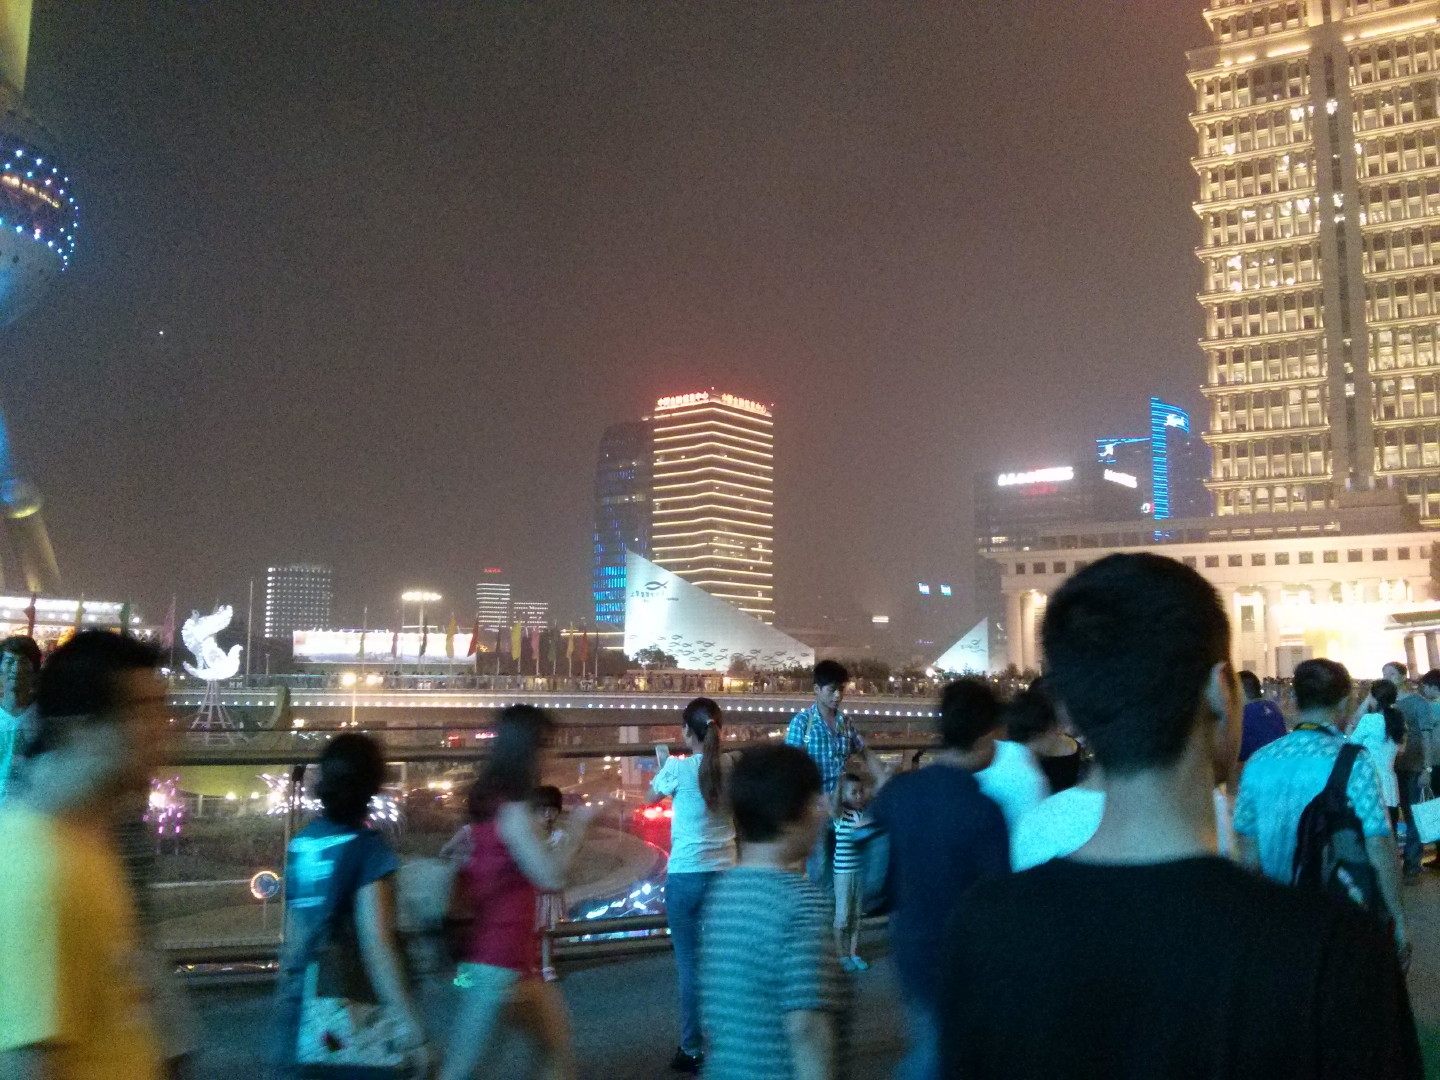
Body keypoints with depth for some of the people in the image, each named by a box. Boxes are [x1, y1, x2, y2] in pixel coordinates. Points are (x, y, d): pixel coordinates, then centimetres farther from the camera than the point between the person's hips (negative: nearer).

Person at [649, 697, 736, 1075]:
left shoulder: (678, 768, -10)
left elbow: (653, 795, 10)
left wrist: (662, 761, 26)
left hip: (686, 876, -3)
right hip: (726, 873, 3)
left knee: (691, 963, 6)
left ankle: (694, 1049, 12)